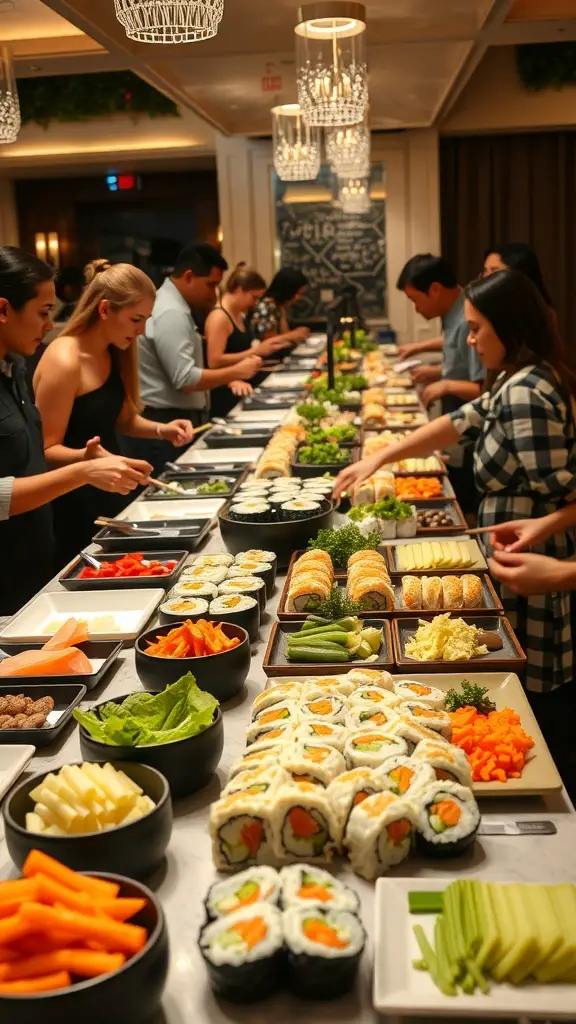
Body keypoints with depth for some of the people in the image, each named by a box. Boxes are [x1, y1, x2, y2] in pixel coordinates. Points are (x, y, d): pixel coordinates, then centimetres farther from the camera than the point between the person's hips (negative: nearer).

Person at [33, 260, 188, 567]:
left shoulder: (113, 353, 5)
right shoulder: (64, 362, -21)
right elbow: (46, 449, -18)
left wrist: (161, 429, -1)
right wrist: (86, 457, -38)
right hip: (73, 507, -8)